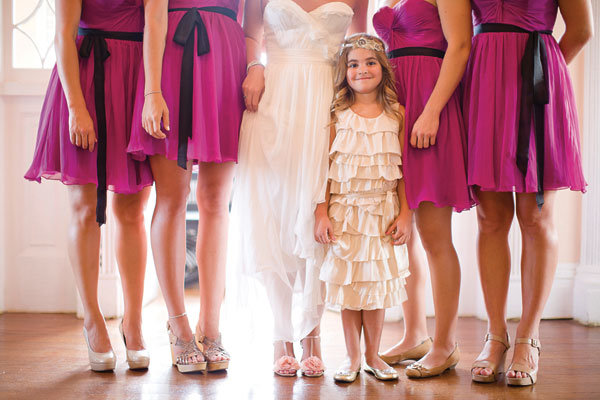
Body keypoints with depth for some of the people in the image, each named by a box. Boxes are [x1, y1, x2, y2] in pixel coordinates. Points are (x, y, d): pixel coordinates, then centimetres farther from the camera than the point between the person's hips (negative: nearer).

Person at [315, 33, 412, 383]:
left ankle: (373, 355, 21)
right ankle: (353, 357, 16)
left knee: (378, 281, 6)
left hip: (383, 210, 1)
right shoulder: (337, 113, 0)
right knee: (348, 280, 4)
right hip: (345, 209, 0)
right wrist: (322, 211, -6)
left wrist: (405, 213, -2)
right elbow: (325, 165, 0)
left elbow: (404, 167, 3)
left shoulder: (396, 113, 2)